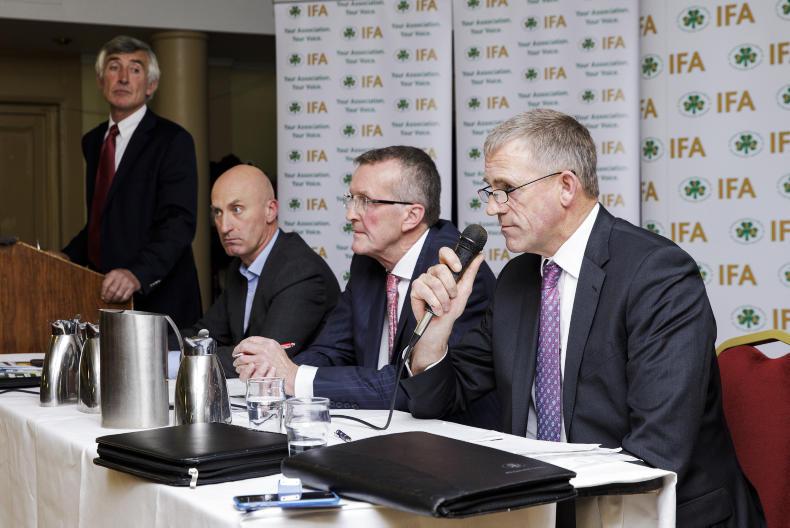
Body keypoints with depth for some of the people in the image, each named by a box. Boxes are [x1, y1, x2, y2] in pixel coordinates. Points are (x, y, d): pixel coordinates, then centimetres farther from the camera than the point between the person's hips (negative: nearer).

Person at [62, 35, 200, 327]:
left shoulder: (172, 141, -8)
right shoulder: (92, 141, 14)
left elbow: (178, 223, -19)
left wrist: (138, 273, -33)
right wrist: (65, 258, 5)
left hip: (154, 300, -6)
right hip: (103, 297, 6)